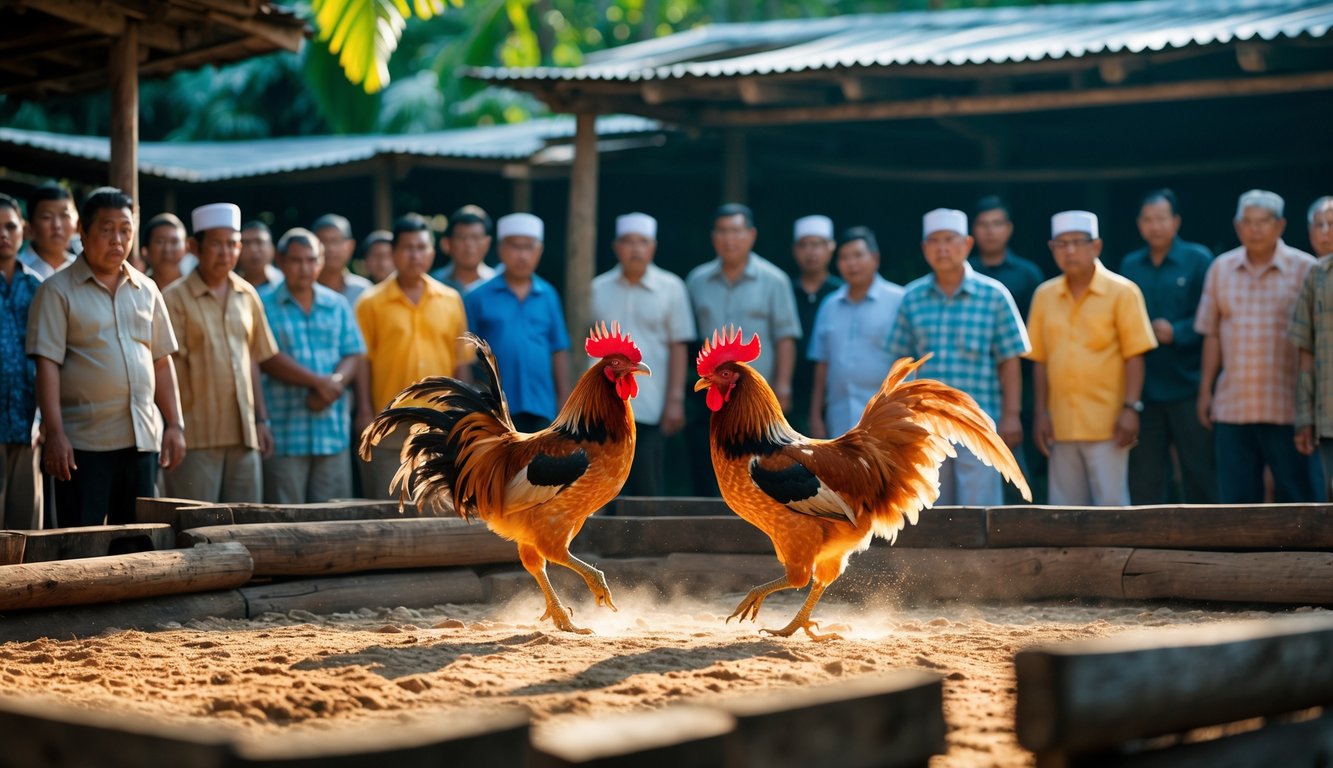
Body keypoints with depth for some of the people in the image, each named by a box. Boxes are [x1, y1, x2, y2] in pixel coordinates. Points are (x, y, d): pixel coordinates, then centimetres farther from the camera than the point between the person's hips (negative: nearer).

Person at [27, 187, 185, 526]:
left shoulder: (146, 290, 13)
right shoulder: (57, 291, -1)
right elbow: (47, 364, -8)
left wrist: (174, 425, 8)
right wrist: (55, 433, -16)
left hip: (142, 439, 5)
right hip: (84, 443, -5)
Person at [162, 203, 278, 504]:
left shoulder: (247, 296, 12)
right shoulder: (175, 298, -4)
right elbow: (171, 364, -7)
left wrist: (261, 420, 14)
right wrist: (176, 426, -12)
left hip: (243, 434, 5)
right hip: (197, 436, -5)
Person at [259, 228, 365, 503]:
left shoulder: (337, 305, 15)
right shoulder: (265, 306, 3)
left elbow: (353, 356, 8)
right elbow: (270, 359, -8)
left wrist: (334, 385, -12)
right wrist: (318, 381, -14)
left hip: (333, 429, 4)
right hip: (285, 433, -3)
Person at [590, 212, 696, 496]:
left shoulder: (670, 288, 4)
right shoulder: (597, 290, 8)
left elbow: (678, 347, 3)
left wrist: (675, 400, -4)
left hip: (649, 409, -2)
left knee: (649, 491, -1)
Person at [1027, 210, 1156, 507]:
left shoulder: (1122, 292, -3)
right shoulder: (1045, 295, 9)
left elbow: (1134, 356, -5)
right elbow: (1040, 360, 11)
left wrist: (1131, 408, -13)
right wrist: (1041, 413, 7)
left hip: (1106, 424, -4)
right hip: (1062, 425, 4)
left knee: (1111, 505, -4)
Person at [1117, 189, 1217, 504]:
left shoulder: (1198, 260, 0)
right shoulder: (1130, 266, 11)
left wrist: (1177, 332, -17)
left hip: (1188, 387, -3)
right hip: (1144, 390, 3)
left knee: (1199, 473, 0)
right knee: (1144, 479, 6)